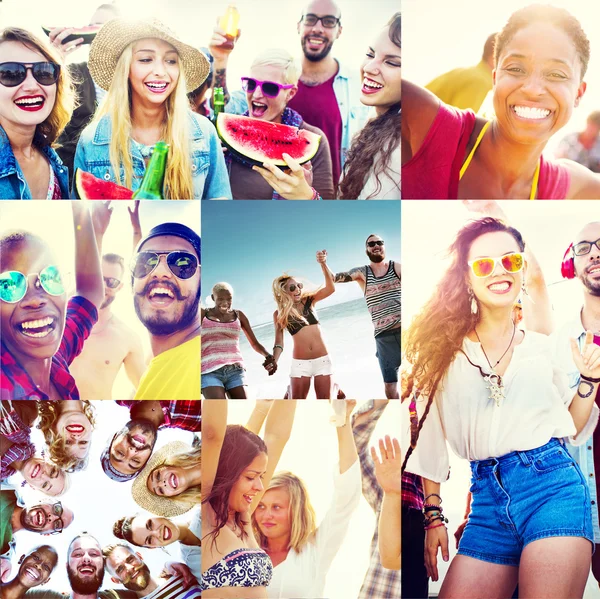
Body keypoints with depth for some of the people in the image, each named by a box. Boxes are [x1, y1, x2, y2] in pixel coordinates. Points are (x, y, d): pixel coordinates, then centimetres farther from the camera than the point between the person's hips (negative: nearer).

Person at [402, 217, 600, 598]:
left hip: (553, 485, 0)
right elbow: (429, 437, 6)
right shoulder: (443, 347, 5)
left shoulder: (545, 347, 9)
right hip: (488, 497, 1)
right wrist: (435, 515, 6)